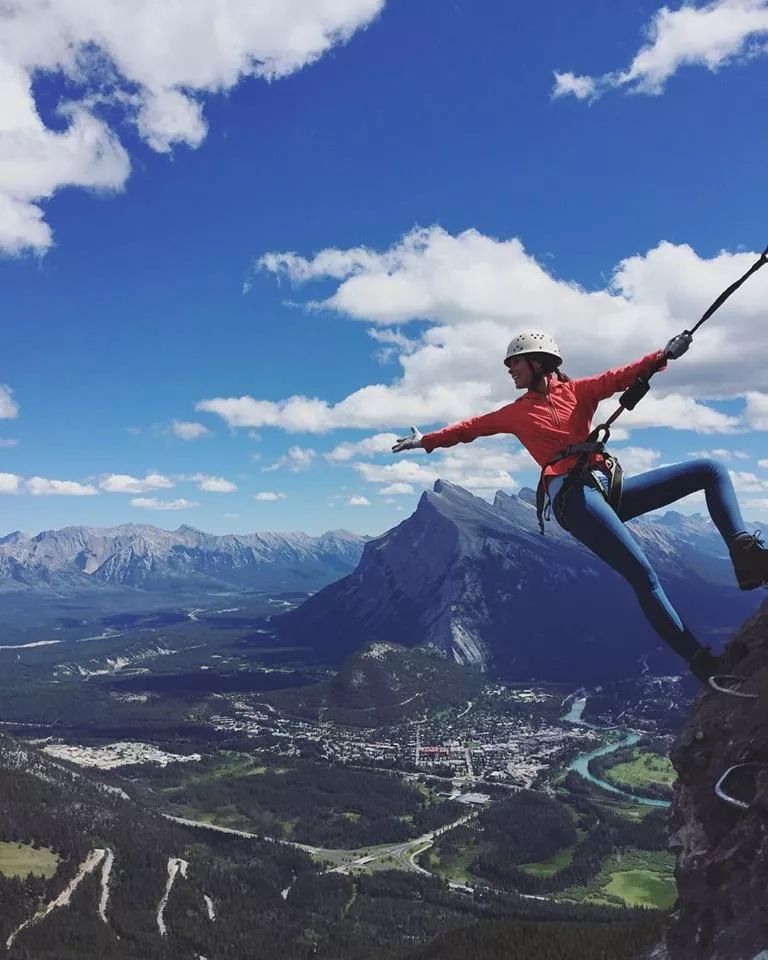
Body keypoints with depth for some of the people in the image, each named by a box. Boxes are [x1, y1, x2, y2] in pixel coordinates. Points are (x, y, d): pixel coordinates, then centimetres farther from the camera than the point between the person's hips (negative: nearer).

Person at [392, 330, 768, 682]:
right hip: (571, 494, -5)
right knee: (643, 575, -21)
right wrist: (427, 440, 26)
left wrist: (663, 355, -14)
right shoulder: (516, 413, 18)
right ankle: (703, 662, -23)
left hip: (609, 487, 5)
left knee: (711, 470, -6)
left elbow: (620, 377, 3)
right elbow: (473, 426, 25)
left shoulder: (578, 390, 19)